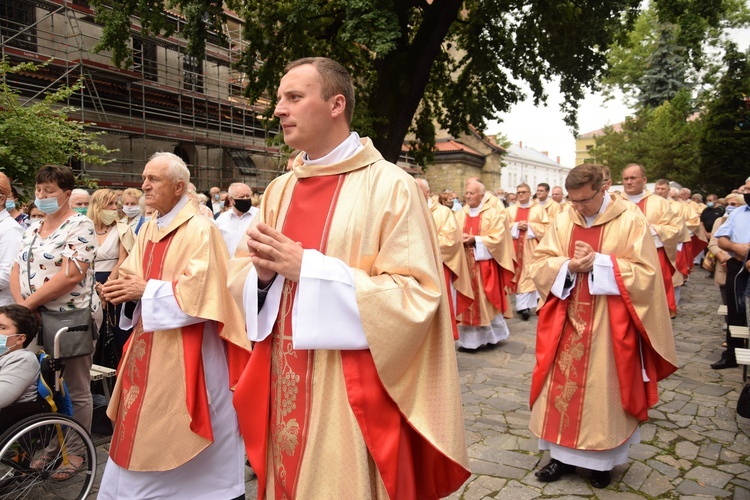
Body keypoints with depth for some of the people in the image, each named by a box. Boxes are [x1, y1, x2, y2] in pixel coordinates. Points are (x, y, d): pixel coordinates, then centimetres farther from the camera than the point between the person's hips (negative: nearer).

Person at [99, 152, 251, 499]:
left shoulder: (200, 229, -14)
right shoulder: (148, 230, 11)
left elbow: (199, 289, -22)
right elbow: (133, 275, 12)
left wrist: (146, 290, -16)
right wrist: (122, 288, -10)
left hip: (185, 351, -8)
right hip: (149, 348, 8)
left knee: (179, 433, 4)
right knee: (145, 427, 17)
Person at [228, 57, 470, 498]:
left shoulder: (390, 186, -11)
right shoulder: (280, 190, 9)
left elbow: (415, 296, -17)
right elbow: (239, 274, 13)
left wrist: (307, 268, -20)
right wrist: (262, 272, -12)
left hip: (353, 398, -6)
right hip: (284, 391, 6)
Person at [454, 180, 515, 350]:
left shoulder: (494, 214, -1)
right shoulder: (460, 215, 9)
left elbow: (497, 238, -10)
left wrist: (475, 240, -19)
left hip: (485, 264, -3)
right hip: (464, 264, 3)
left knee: (487, 302, 4)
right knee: (468, 302, 5)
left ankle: (492, 335, 21)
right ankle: (469, 339, 13)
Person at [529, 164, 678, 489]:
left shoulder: (631, 222, -8)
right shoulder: (562, 221, 3)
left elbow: (645, 273, -11)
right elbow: (538, 266, 2)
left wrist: (598, 261, -20)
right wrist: (569, 266, -18)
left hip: (608, 327, -3)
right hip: (566, 323, 3)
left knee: (603, 391, 8)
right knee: (562, 387, 8)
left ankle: (603, 460, 26)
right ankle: (564, 454, 23)